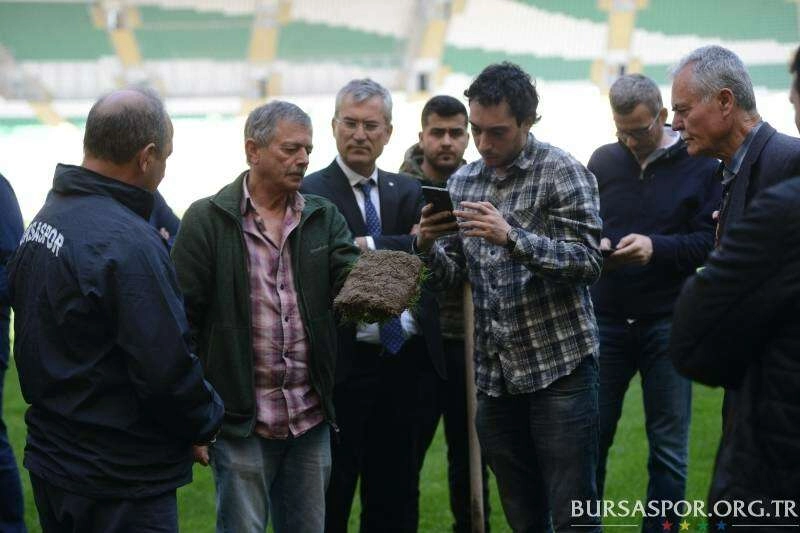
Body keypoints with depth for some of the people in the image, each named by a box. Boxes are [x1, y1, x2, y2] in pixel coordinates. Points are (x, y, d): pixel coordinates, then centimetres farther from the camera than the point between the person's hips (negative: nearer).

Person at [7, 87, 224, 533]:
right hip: (121, 483, -9)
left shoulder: (46, 217, 6)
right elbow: (167, 367, -24)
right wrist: (207, 421, -6)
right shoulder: (130, 243, -23)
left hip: (51, 462, 9)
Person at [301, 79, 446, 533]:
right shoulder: (311, 195, -4)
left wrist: (366, 246, -18)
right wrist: (403, 244, -23)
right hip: (346, 364, -4)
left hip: (410, 363, 4)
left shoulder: (410, 192, 11)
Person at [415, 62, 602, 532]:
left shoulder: (562, 172, -6)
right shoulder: (462, 182, 11)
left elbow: (588, 262, -14)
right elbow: (453, 275, 14)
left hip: (559, 367, -5)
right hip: (495, 373, 5)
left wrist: (512, 237, -26)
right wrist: (429, 246, -8)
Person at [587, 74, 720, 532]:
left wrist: (656, 247, -24)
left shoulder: (700, 164, -3)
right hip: (607, 321, 3)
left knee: (669, 448, 4)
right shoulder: (603, 161, 8)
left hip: (667, 323, -3)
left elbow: (709, 241, -9)